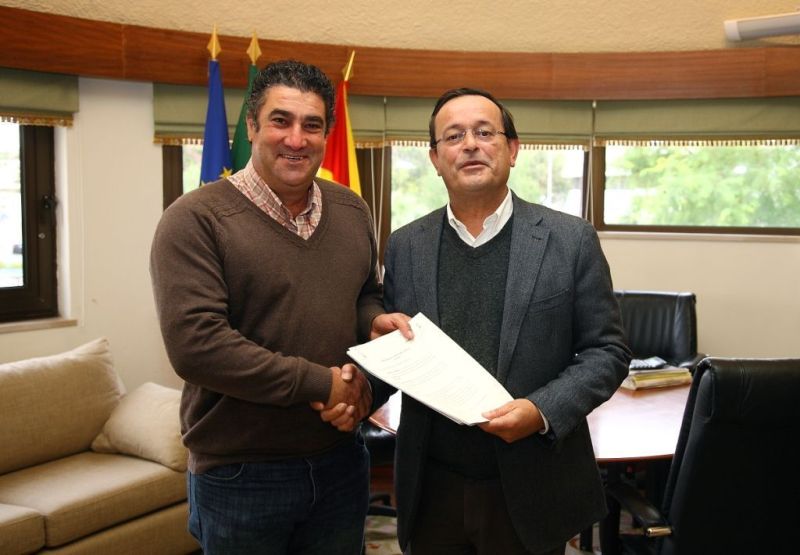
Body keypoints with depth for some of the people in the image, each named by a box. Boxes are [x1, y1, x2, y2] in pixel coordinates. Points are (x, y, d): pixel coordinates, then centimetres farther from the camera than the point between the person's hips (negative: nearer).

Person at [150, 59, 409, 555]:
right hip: (239, 474, -5)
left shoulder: (352, 211, 6)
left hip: (341, 460, 5)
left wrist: (376, 320, -6)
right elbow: (194, 343, -22)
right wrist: (322, 384, -20)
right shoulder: (195, 219, -13)